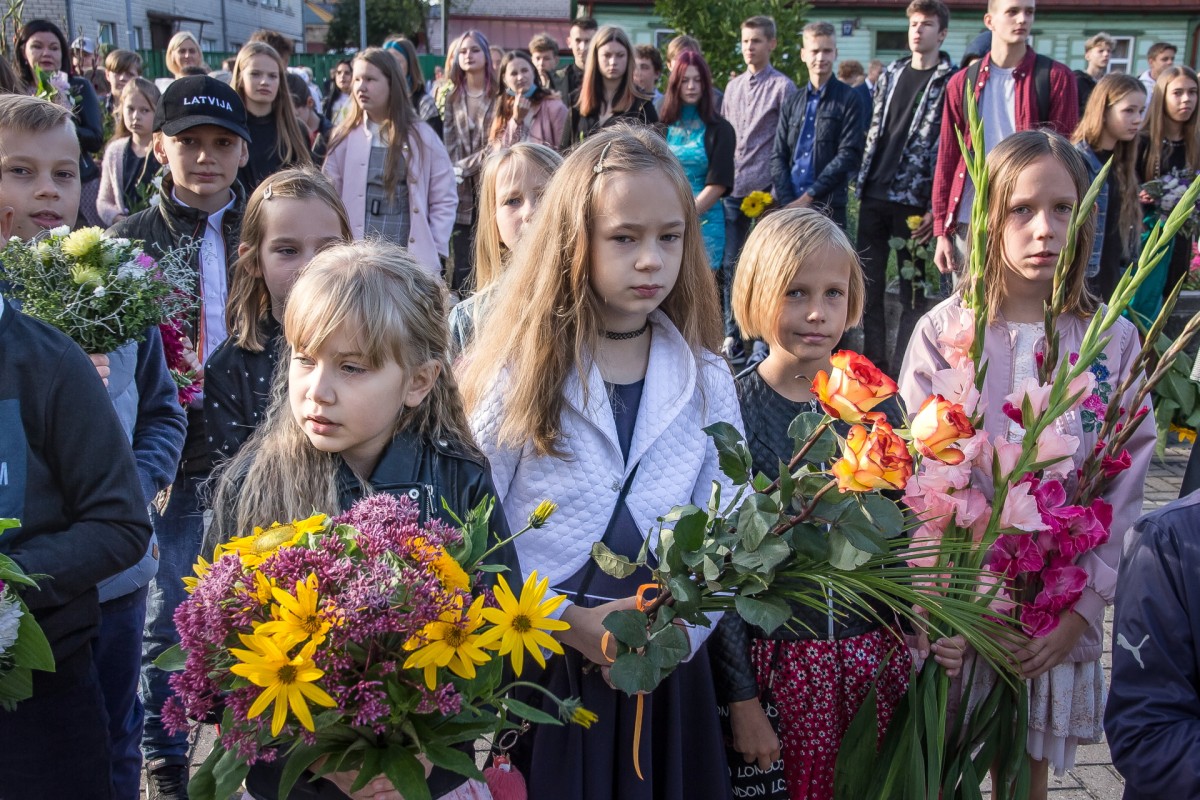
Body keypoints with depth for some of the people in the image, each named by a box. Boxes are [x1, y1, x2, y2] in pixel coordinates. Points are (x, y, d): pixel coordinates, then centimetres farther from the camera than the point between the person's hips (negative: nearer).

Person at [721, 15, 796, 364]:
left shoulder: (782, 86, -2)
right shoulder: (733, 86, 14)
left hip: (764, 189, -5)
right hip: (731, 189, 5)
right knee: (730, 264, 7)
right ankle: (731, 336, 16)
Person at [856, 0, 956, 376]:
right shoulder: (891, 74, 13)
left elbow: (956, 149, -9)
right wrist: (862, 181, 11)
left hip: (915, 201, -5)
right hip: (875, 197, 6)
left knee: (912, 290, 2)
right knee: (869, 285, 9)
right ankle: (874, 365, 20)